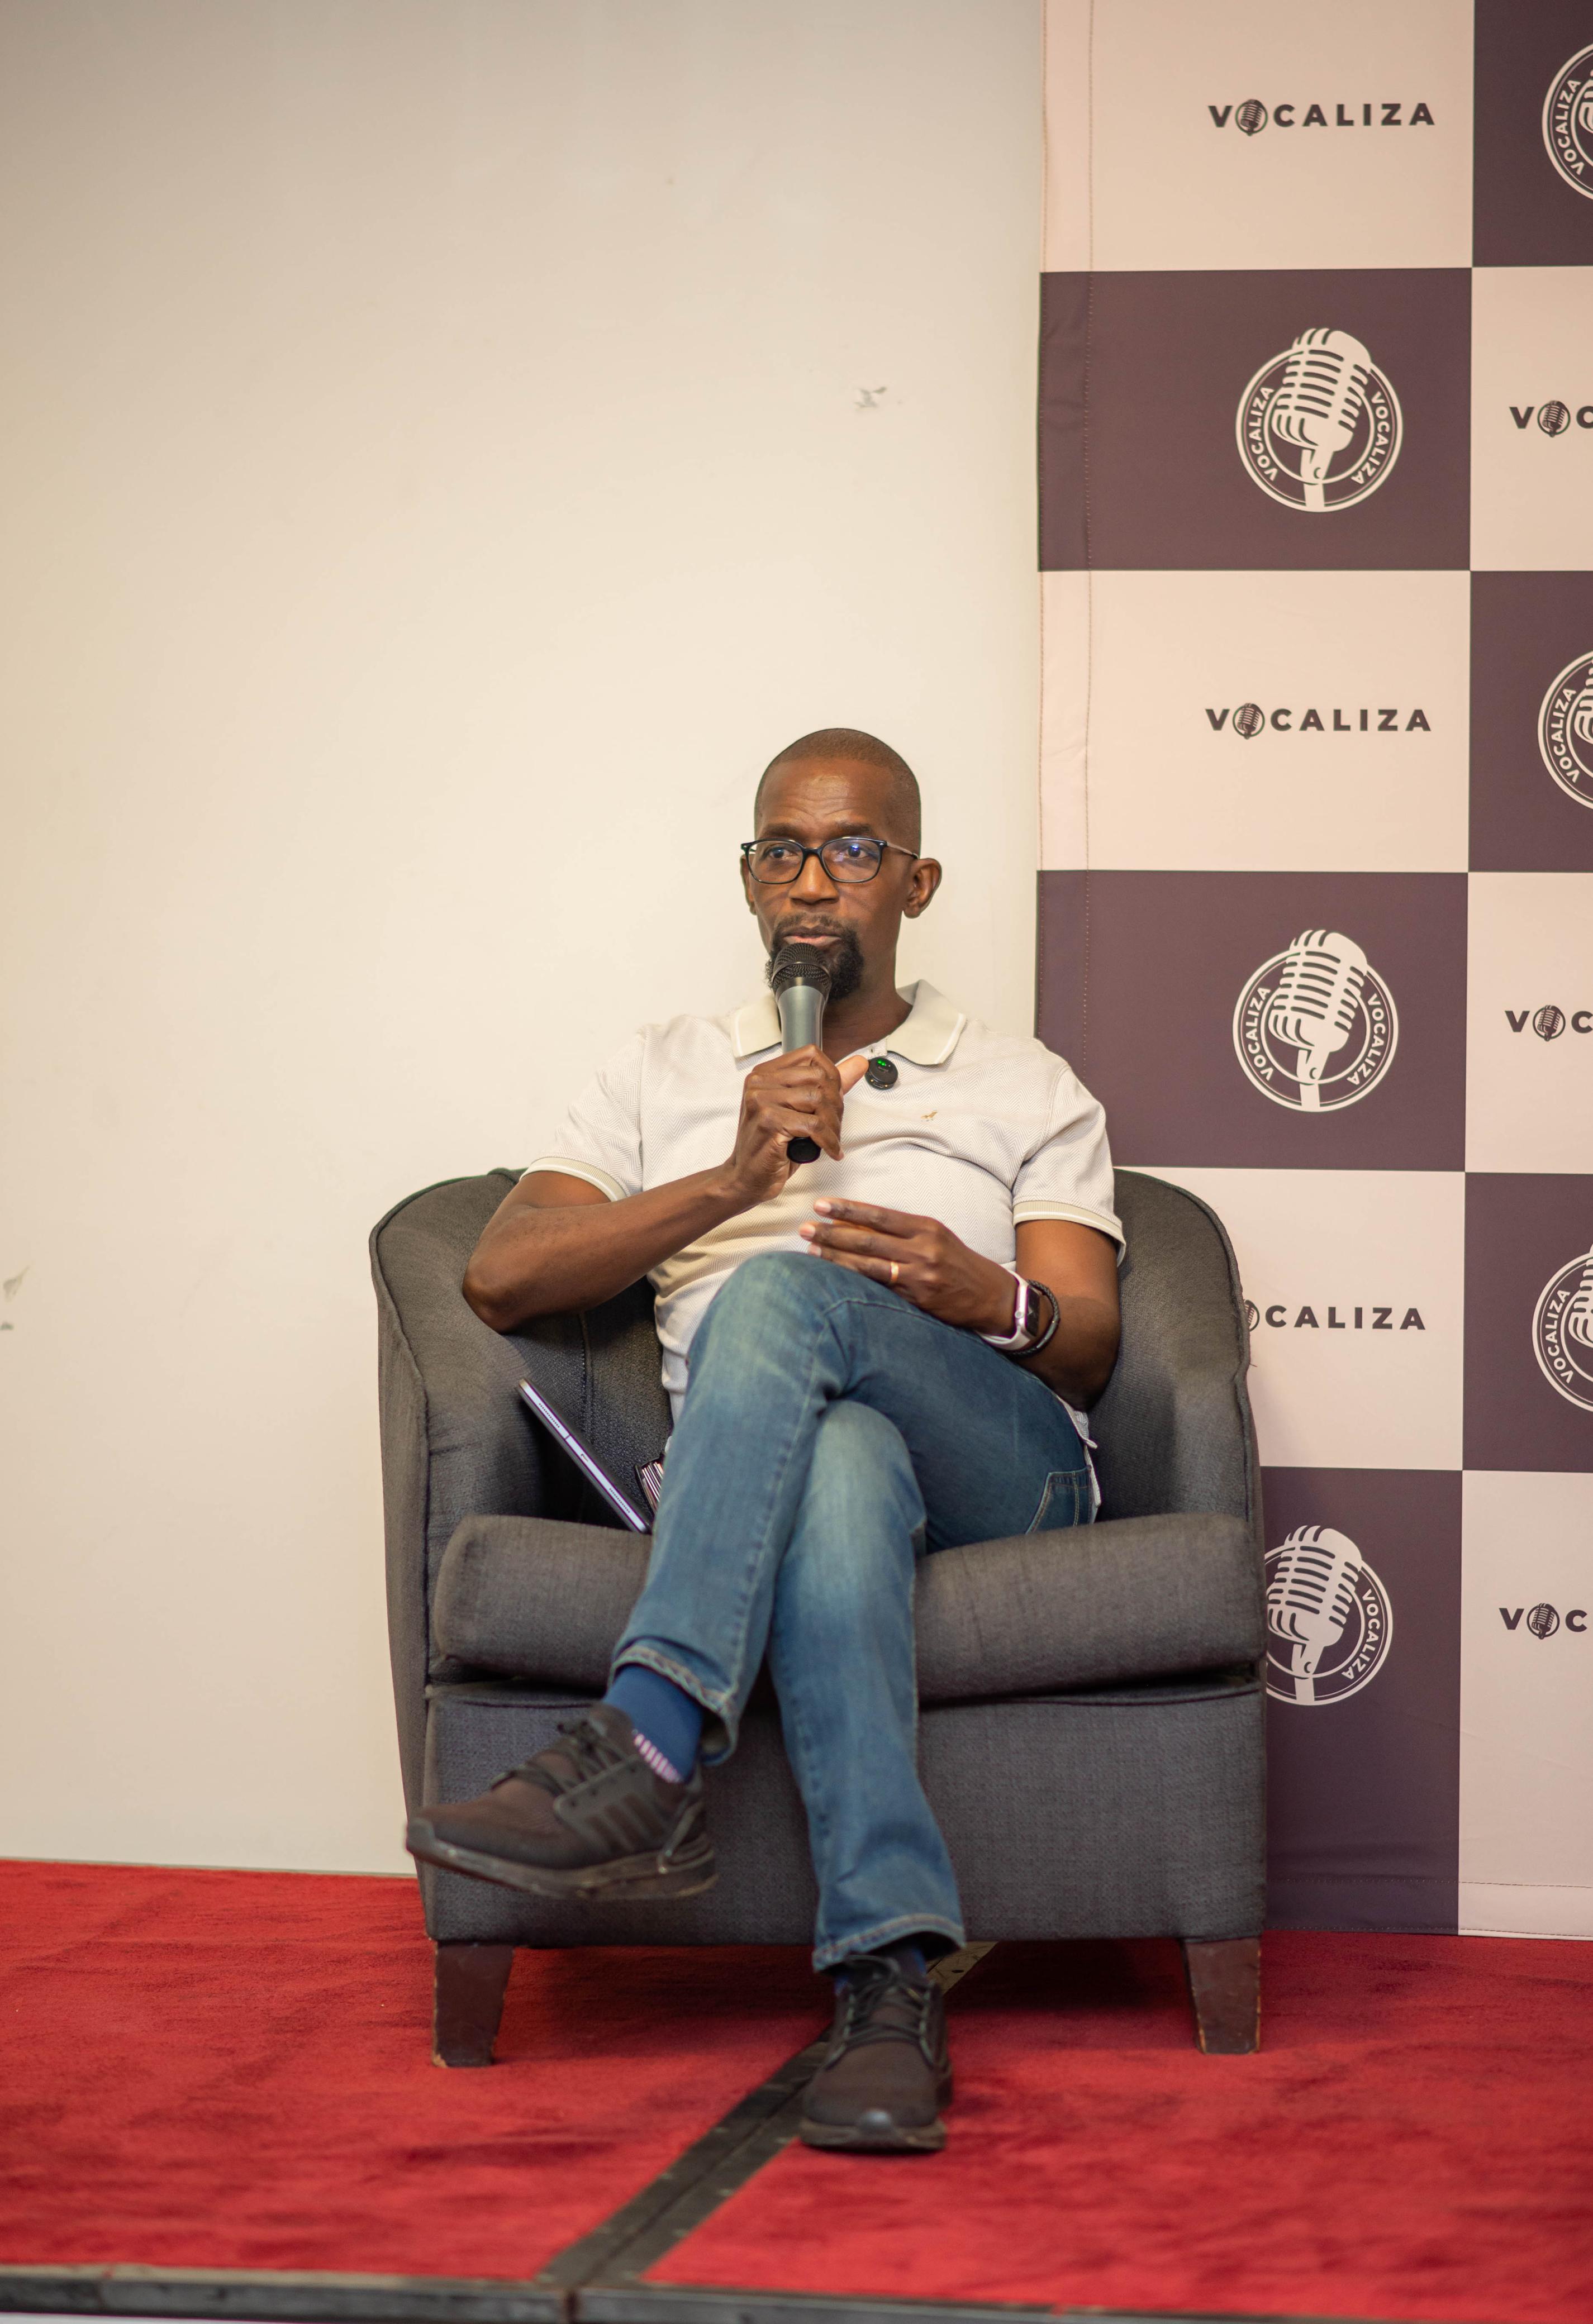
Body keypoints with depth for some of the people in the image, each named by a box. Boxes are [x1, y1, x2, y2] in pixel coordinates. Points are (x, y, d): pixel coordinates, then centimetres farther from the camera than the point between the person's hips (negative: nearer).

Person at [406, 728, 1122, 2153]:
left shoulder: (1027, 1092, 25)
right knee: (838, 1466, -41)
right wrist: (731, 1180, -4)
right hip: (751, 1478, 1)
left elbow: (1088, 1350, 10)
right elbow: (502, 1278, 10)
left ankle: (646, 1755, -48)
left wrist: (992, 1298, -16)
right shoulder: (669, 1076, 27)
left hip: (999, 1471, 0)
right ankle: (891, 1979, -53)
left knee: (786, 1294, -34)